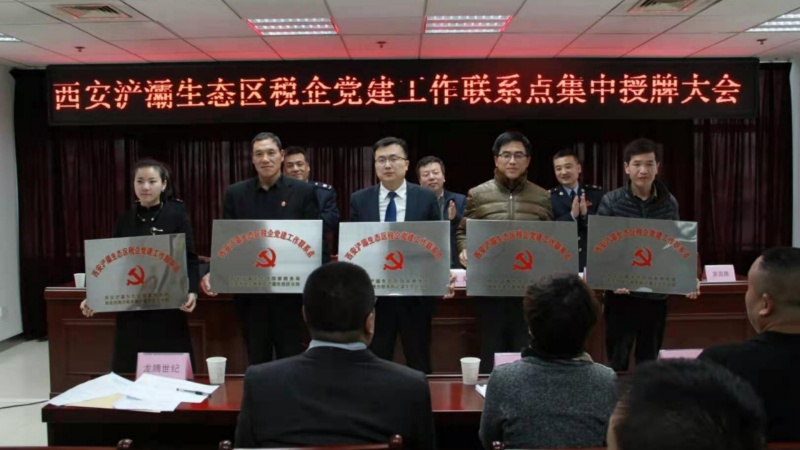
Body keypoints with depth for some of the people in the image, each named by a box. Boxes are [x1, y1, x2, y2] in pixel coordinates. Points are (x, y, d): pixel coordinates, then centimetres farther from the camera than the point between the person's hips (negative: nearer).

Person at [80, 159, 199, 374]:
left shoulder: (177, 215, -2)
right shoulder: (125, 219, 9)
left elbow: (190, 259, -6)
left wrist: (191, 291, -21)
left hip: (167, 309, -3)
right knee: (130, 373, 6)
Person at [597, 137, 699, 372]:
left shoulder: (669, 203, 3)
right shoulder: (611, 201, -6)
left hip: (657, 294, 3)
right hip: (622, 293, -3)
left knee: (649, 361, 14)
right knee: (617, 361, 5)